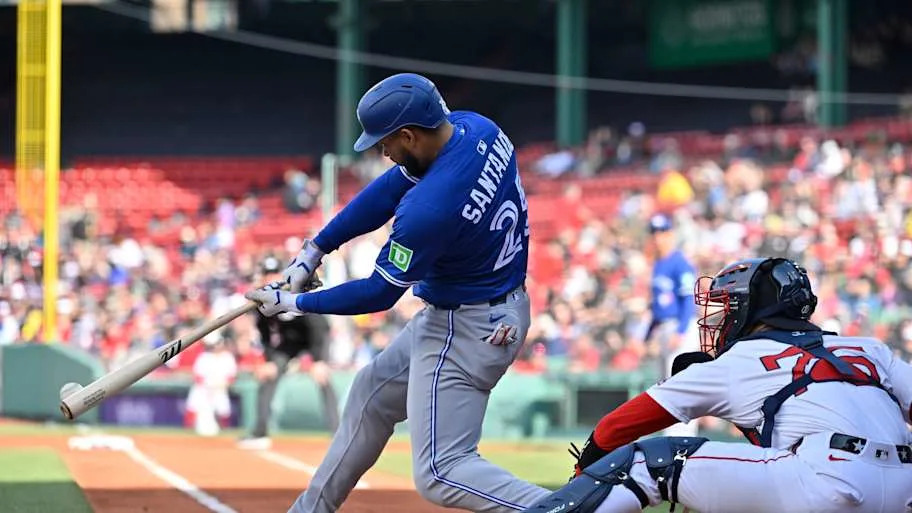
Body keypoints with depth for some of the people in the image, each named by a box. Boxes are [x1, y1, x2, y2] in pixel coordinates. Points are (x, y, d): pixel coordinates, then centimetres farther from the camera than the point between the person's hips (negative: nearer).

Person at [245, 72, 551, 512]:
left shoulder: (428, 208, -31)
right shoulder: (475, 128, -7)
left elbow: (379, 294, -17)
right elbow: (390, 189, 4)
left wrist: (292, 303, -4)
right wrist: (314, 250, 4)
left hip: (466, 331, -10)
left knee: (440, 475, -8)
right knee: (372, 393, 24)